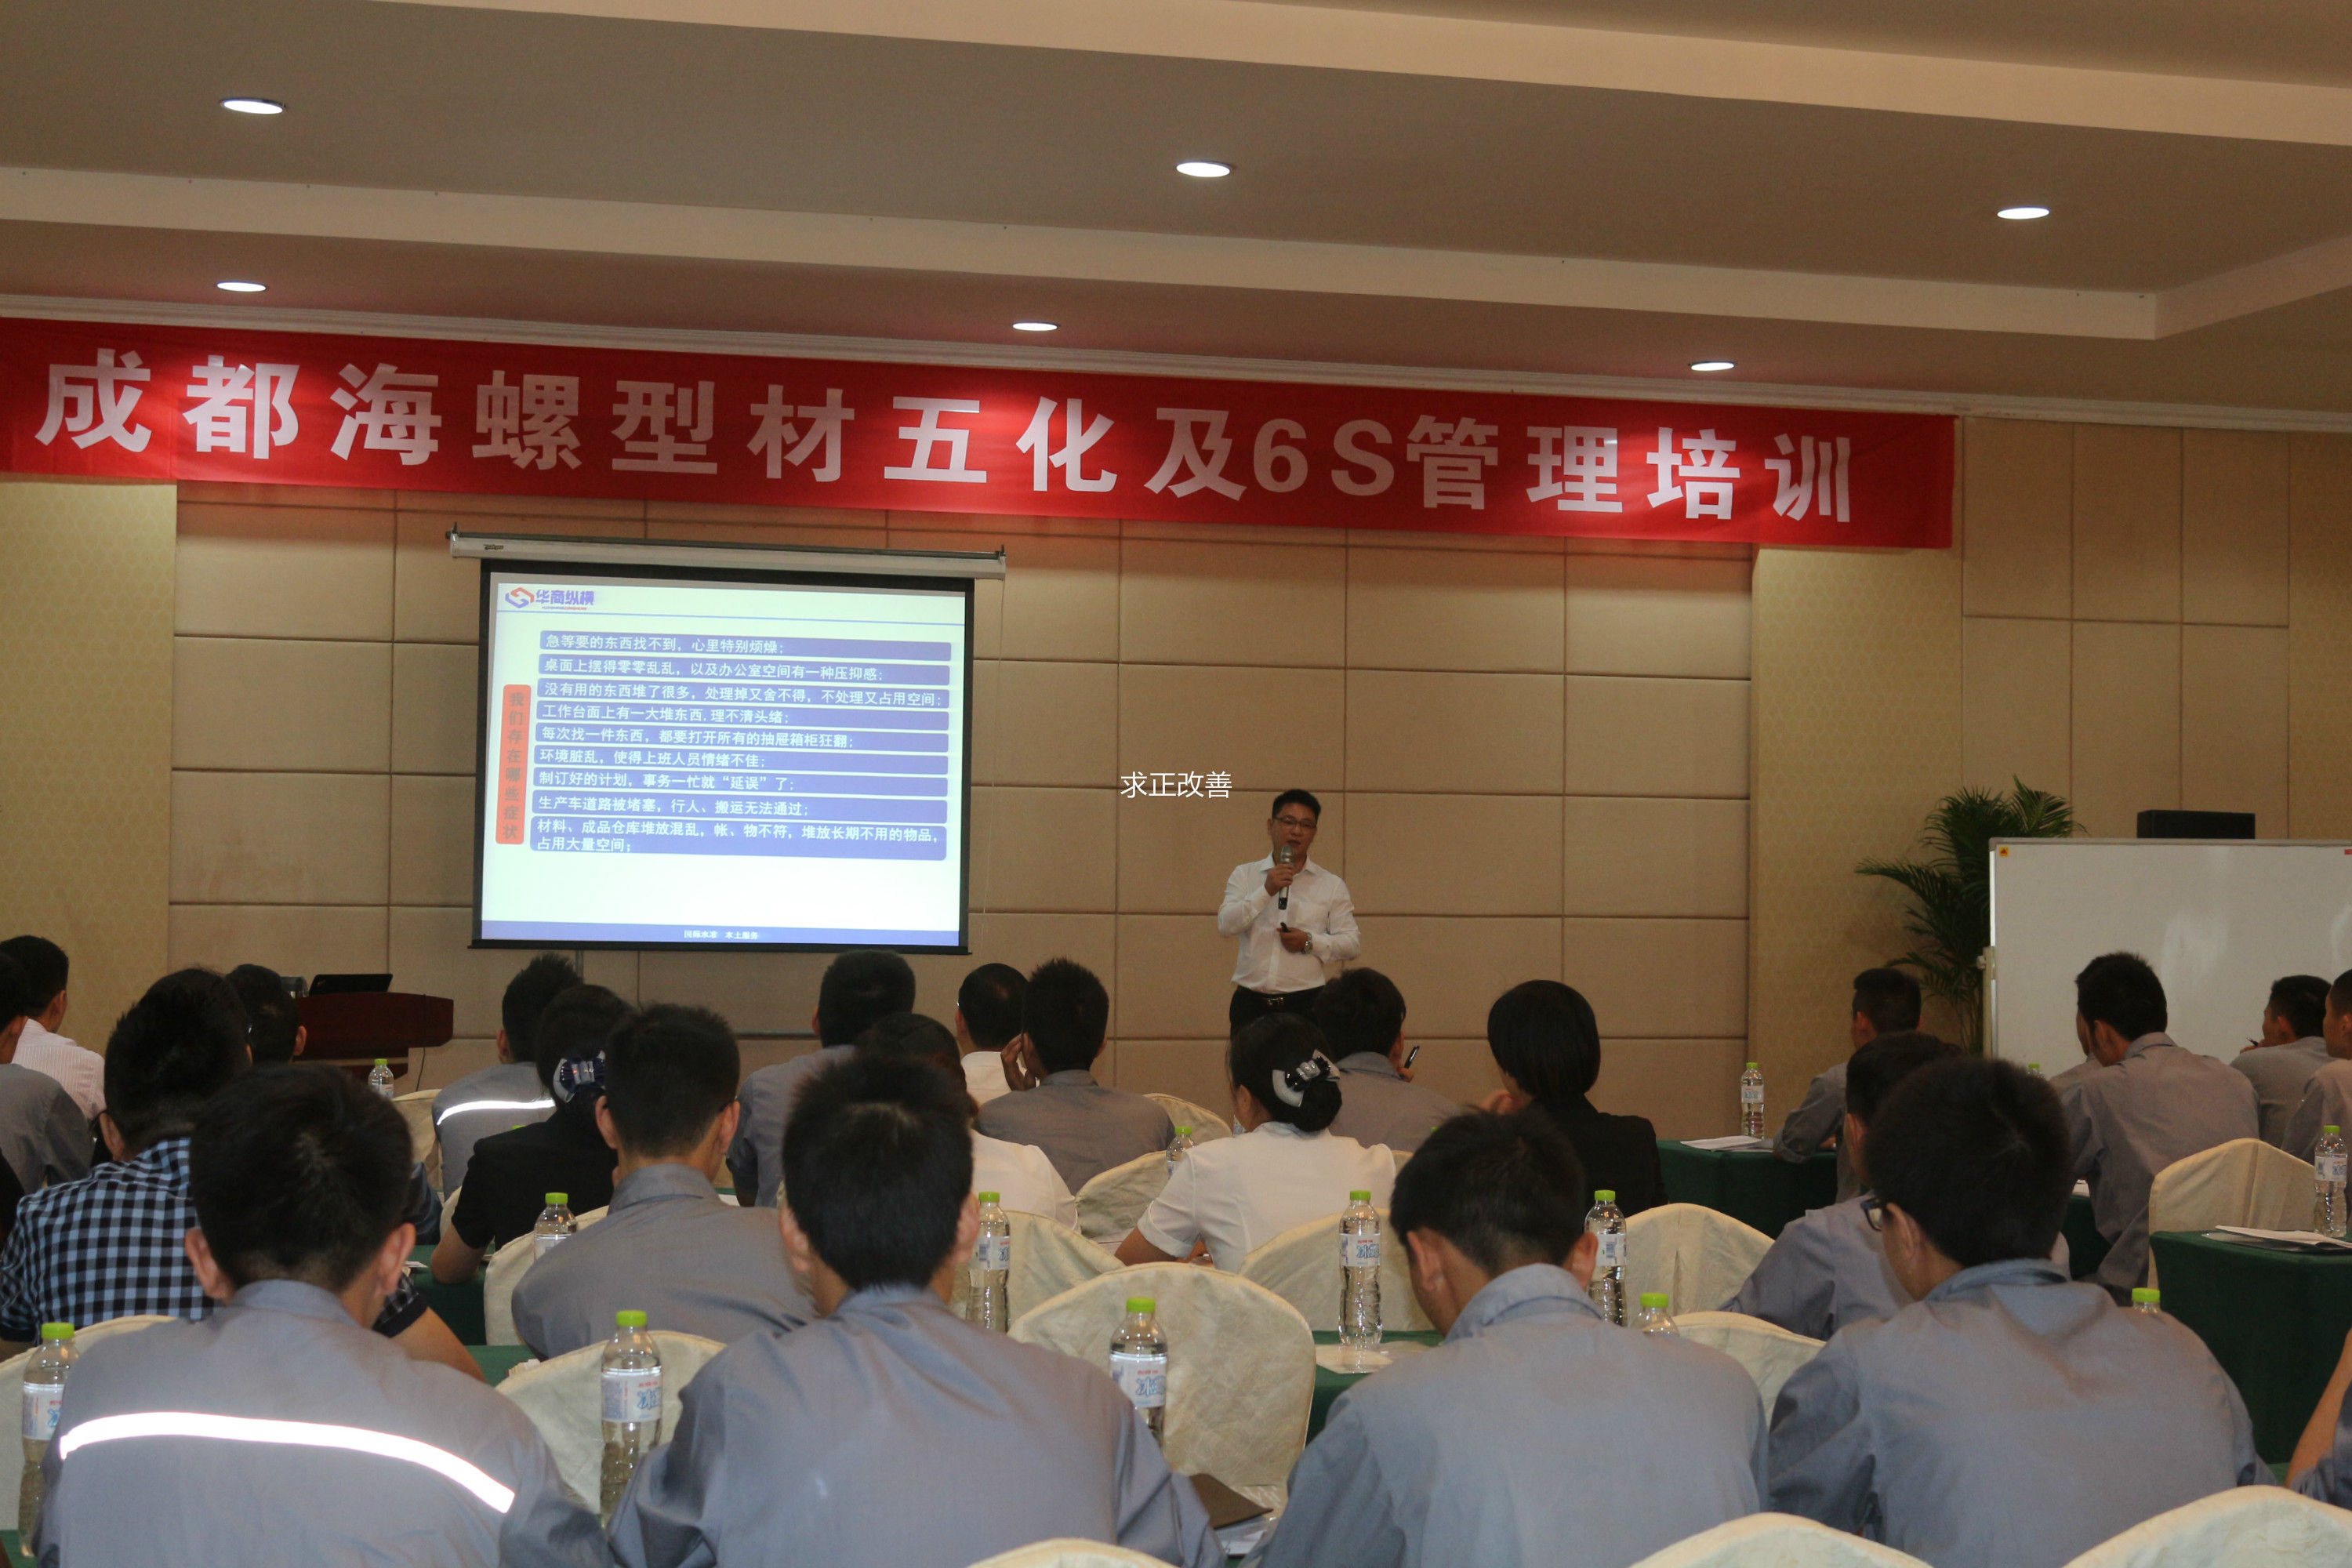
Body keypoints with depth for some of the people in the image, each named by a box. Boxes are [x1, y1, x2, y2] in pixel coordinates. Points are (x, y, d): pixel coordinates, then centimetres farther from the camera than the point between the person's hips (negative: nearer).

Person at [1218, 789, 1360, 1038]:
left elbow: (1352, 943, 6)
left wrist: (1310, 942, -9)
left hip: (1306, 1006, -1)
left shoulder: (1331, 885, 9)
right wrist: (1266, 891, -12)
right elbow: (1225, 926, -2)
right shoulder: (1244, 875, 12)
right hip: (1251, 1004, 1)